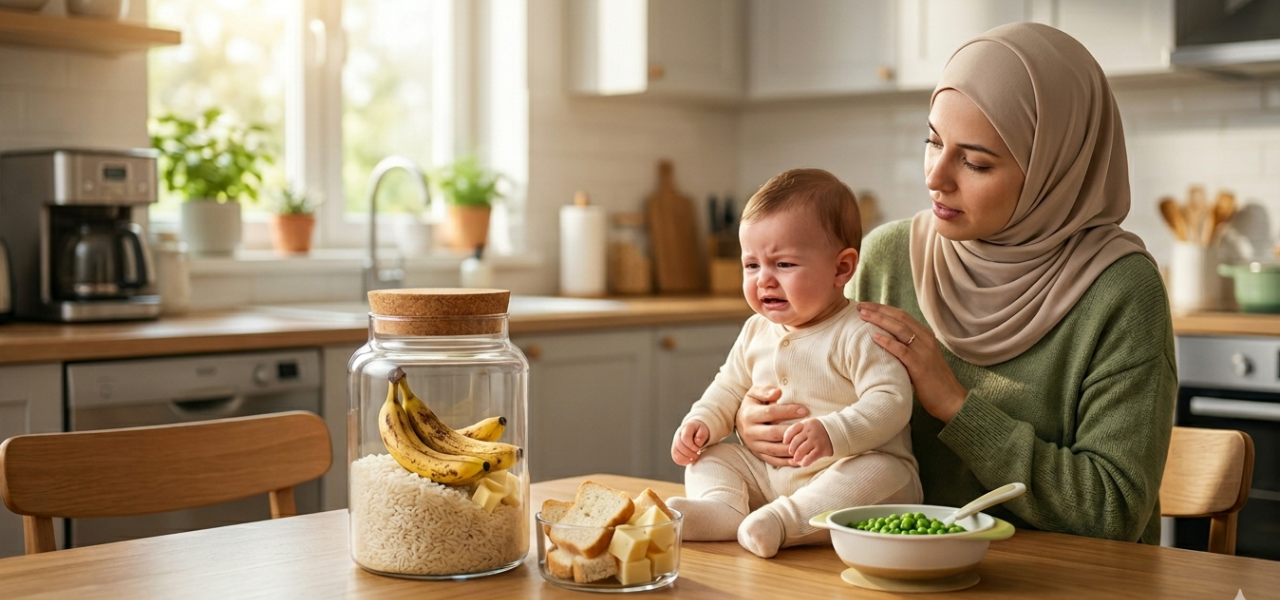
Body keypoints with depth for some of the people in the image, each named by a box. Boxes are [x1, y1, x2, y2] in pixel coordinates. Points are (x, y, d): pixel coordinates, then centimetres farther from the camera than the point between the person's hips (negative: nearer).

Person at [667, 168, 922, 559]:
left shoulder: (858, 335, -12)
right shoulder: (756, 333, 10)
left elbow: (890, 400, -23)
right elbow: (728, 391, 22)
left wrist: (833, 432, -38)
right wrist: (700, 423, 2)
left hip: (846, 472, -7)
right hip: (768, 476, 7)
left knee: (881, 474, -35)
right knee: (709, 456, 1)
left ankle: (784, 520, -47)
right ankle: (722, 506, -28)